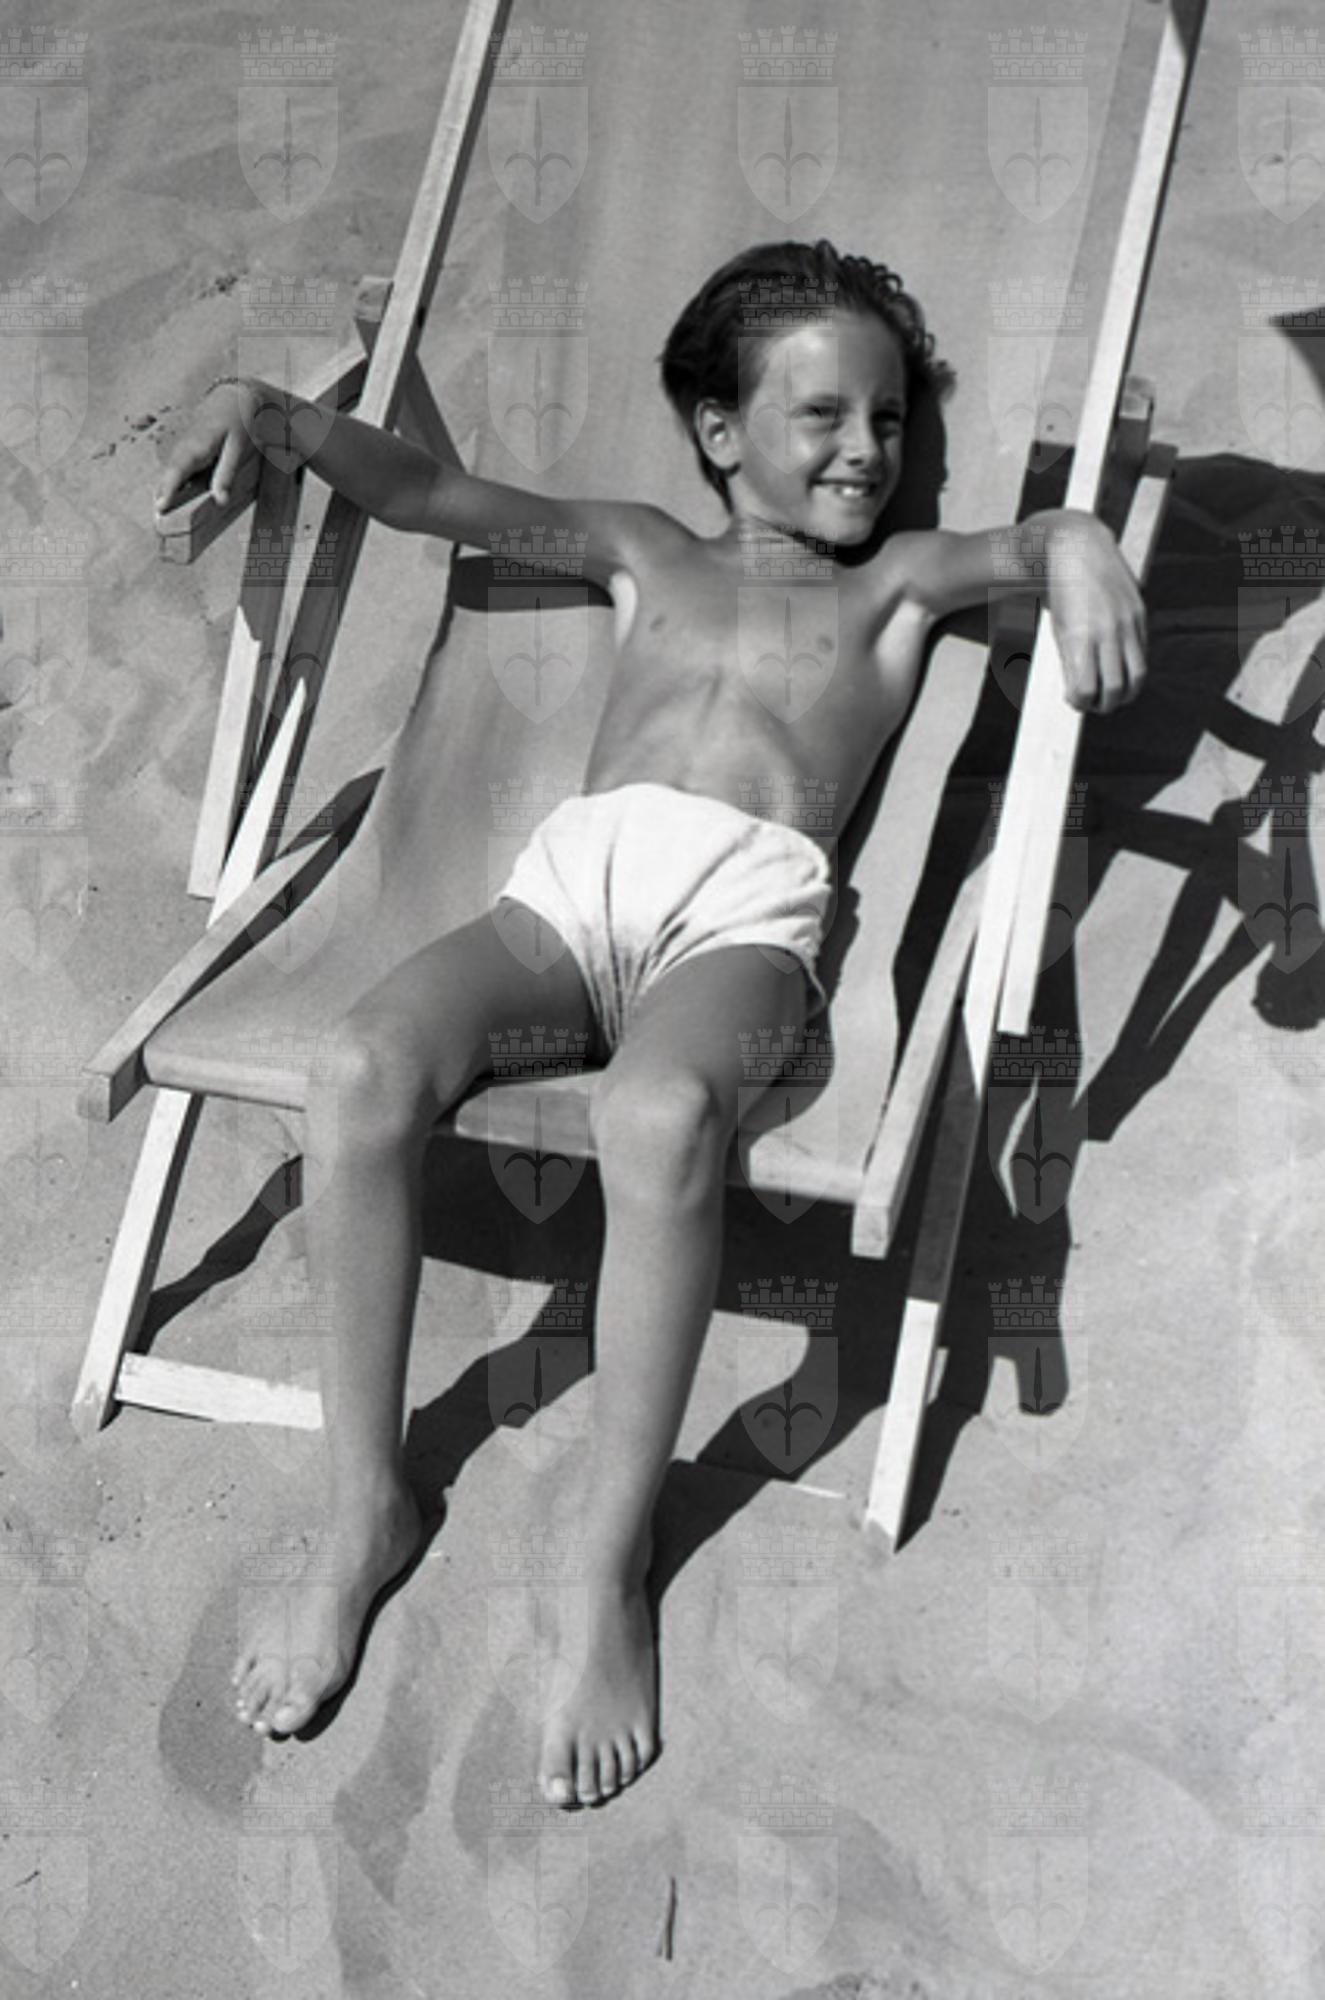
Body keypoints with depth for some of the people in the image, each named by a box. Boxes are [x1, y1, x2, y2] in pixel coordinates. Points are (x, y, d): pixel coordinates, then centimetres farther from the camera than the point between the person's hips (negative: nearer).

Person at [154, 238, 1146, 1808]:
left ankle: (612, 1573, -26)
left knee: (658, 1114, -38)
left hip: (745, 908, -2)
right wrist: (280, 417, 10)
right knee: (364, 1068, -29)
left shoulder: (890, 585, 26)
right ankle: (365, 1515, -14)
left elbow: (1014, 545, 7)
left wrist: (1079, 546, -18)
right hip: (571, 873, 2)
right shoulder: (647, 557, 31)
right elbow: (436, 493, 26)